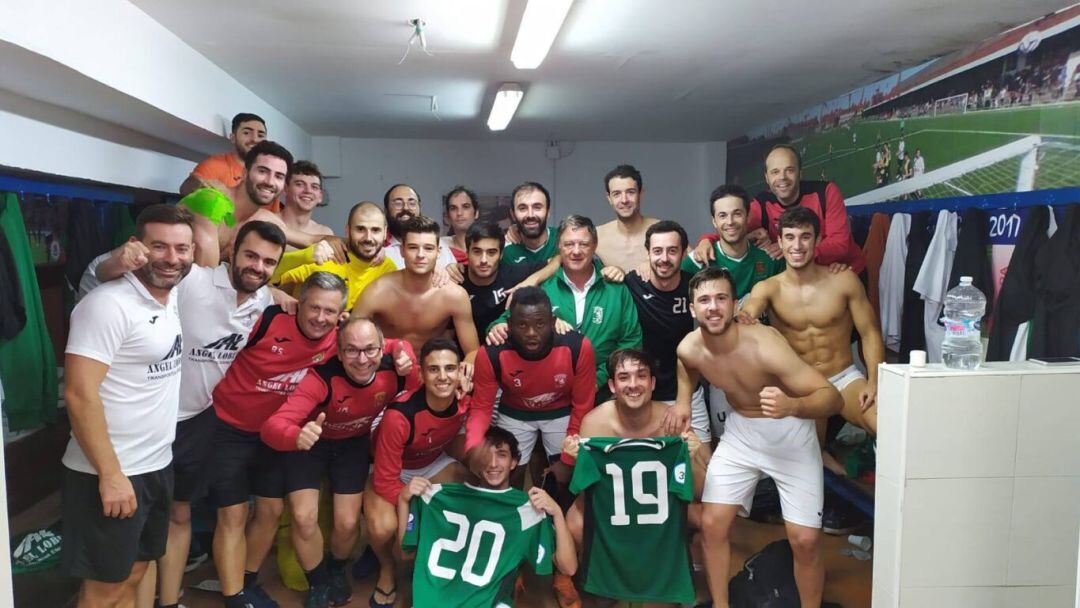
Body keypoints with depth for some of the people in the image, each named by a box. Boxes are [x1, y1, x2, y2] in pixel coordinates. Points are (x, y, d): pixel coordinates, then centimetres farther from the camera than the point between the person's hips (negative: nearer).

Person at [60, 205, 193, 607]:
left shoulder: (172, 298, 5)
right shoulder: (108, 304, -19)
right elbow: (79, 394, -23)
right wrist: (111, 474, -22)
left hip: (157, 466, 8)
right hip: (111, 474, -8)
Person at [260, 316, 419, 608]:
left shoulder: (394, 368, -30)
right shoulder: (322, 378, -39)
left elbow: (402, 346, -4)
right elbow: (271, 426, -45)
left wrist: (409, 367, -27)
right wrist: (297, 436, -68)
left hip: (353, 442, 2)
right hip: (310, 441, -2)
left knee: (347, 523, 1)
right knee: (304, 518, -13)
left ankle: (336, 570, 39)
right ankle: (318, 583, 19)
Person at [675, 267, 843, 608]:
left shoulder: (763, 346, -32)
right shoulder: (689, 349, -15)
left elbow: (833, 398, -34)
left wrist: (791, 406, -52)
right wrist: (683, 403, 1)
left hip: (789, 435, -4)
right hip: (739, 433, 4)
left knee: (804, 539, -5)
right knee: (712, 524, 0)